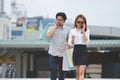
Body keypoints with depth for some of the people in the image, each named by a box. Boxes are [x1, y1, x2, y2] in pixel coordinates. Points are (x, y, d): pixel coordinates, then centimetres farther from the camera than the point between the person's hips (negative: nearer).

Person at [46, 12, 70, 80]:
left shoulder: (67, 29, 6)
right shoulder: (52, 28, 4)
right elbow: (48, 35, -16)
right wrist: (55, 26, -9)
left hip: (62, 54, 1)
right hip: (53, 54, -1)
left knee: (62, 72, 7)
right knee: (53, 71, -7)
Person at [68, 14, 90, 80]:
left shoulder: (86, 31, 2)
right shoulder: (72, 31, 7)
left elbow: (86, 41, -11)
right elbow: (70, 44, 4)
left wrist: (83, 31, -11)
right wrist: (72, 39, -18)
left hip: (83, 51, -3)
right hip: (75, 51, 3)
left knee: (81, 73, -13)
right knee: (77, 73, 8)